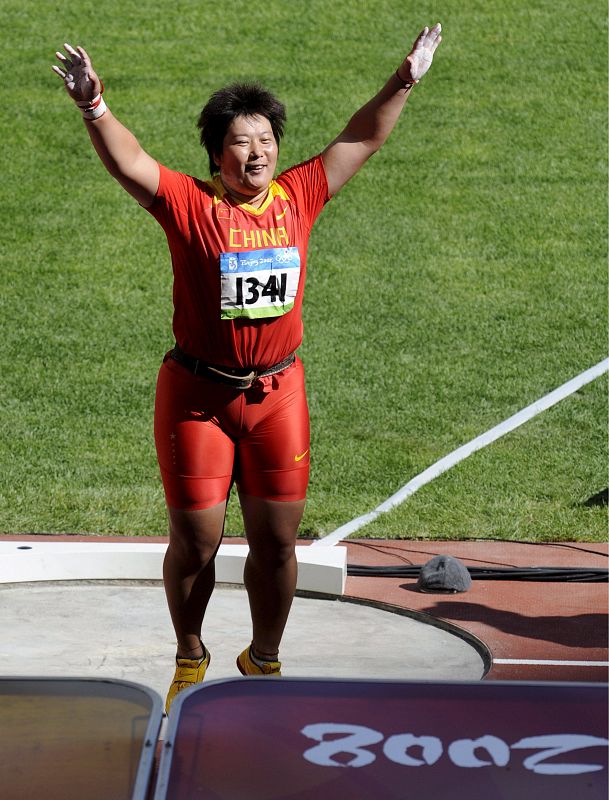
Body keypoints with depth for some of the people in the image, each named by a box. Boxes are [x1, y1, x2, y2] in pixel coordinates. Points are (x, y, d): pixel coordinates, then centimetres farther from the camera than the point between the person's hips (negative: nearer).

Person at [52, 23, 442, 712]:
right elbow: (128, 164, -23)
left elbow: (359, 142, 8)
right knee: (194, 539, 5)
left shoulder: (298, 197, 1)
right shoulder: (188, 203, -9)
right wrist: (94, 110, -39)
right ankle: (190, 658, 30)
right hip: (196, 396, -3)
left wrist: (403, 83, 5)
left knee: (276, 540, 9)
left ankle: (263, 659, 30)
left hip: (277, 394, 3)